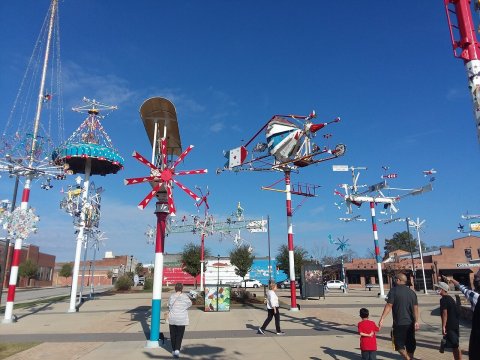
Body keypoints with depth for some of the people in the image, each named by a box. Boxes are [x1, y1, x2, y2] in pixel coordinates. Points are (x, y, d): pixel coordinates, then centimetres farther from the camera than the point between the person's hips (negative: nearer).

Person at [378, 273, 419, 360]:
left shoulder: (394, 290, -9)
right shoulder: (412, 292, 8)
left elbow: (389, 305, -16)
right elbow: (415, 307, 1)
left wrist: (382, 318, -17)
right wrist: (416, 321, -2)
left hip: (399, 323, -6)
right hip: (410, 323, 6)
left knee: (399, 344, 4)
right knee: (410, 344, 17)